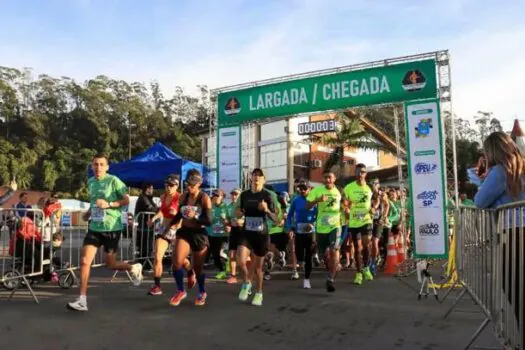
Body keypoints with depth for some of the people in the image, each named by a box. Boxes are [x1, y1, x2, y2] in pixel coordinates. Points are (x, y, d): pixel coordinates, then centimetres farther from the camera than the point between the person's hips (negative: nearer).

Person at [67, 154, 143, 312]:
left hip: (112, 228, -5)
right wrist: (89, 212, 7)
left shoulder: (113, 180, -9)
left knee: (110, 264, 7)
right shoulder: (90, 182, 10)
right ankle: (82, 300, 1)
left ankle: (134, 268, 38)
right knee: (84, 261, -7)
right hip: (94, 228, 5)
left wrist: (108, 204, -22)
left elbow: (126, 200, -9)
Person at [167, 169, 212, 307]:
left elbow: (209, 222, -14)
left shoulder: (205, 198, -11)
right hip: (184, 232, 3)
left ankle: (202, 293, 35)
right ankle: (181, 291, 7)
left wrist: (195, 216, -28)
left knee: (198, 267, 9)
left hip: (199, 235, -3)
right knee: (177, 262, -16)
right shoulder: (183, 196, 2)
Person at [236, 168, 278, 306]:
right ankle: (246, 283, 12)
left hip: (262, 235, -2)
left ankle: (259, 293, 32)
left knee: (258, 266, 7)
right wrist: (239, 213, -7)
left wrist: (267, 210, -27)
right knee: (241, 260, -18)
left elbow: (276, 219, -8)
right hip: (247, 233, 2)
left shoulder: (268, 195, -7)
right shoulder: (244, 194, 3)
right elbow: (239, 213, 17)